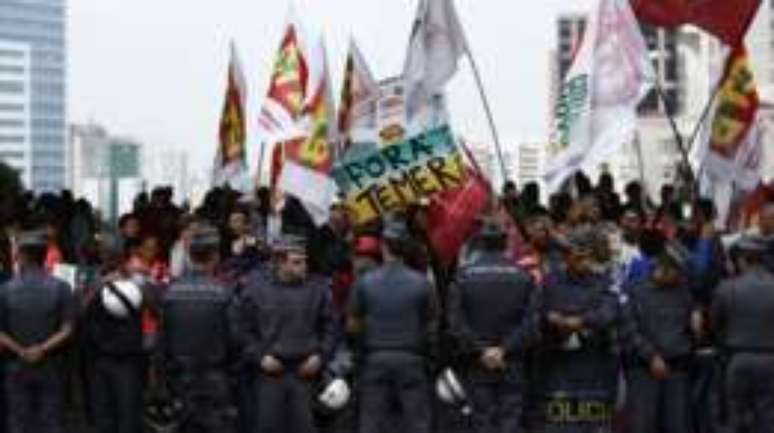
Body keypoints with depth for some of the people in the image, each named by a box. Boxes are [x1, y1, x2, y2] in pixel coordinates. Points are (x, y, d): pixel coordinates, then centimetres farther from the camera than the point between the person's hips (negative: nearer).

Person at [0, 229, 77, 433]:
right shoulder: (60, 289, -5)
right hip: (51, 369, 0)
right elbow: (67, 330, -9)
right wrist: (43, 349, -11)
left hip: (17, 369, 0)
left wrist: (20, 351, -4)